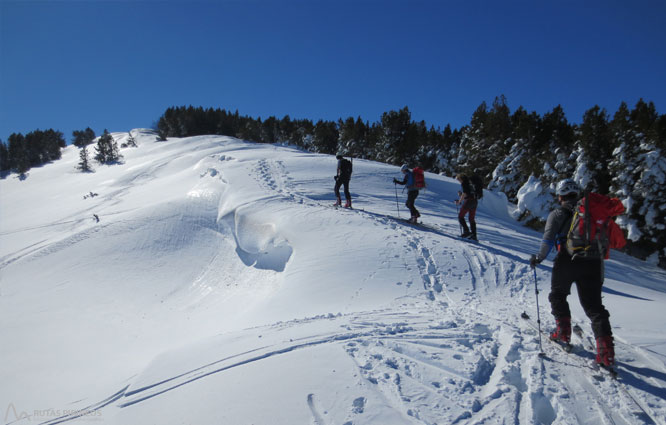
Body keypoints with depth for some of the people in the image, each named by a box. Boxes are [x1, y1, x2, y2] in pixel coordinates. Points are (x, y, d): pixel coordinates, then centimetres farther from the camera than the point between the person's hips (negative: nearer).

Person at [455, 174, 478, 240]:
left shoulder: (464, 183, -4)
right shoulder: (470, 183, 21)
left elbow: (464, 193, -13)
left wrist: (459, 201, -4)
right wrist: (461, 194, 21)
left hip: (468, 202, -8)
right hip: (475, 202, 8)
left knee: (460, 216, 1)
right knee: (472, 219, 11)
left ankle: (466, 231, -12)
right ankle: (474, 235, 8)